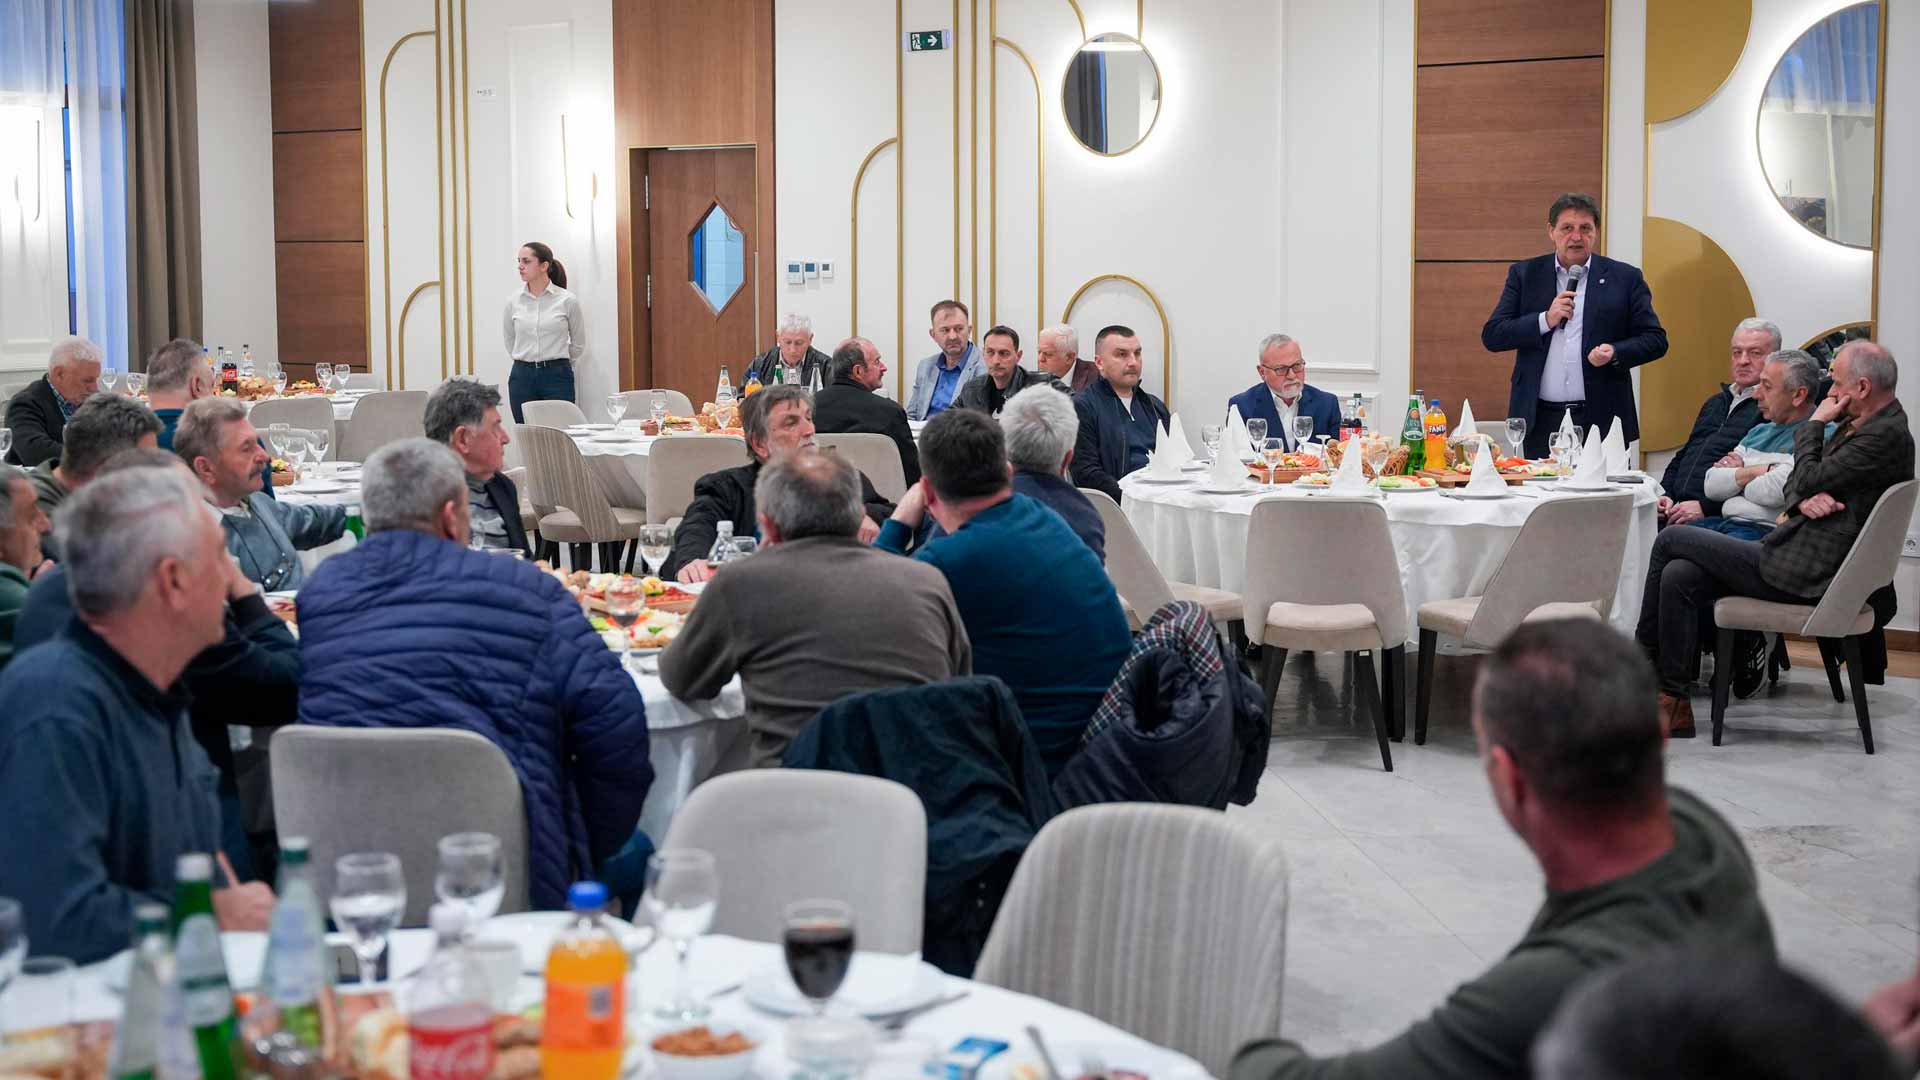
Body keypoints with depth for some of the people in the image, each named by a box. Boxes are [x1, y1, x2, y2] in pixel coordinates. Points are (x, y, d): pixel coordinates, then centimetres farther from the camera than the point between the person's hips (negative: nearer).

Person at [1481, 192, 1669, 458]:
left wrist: (1615, 354, -13)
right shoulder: (1524, 275, 9)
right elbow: (1491, 336, 3)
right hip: (1540, 421, 1)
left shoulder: (1625, 278, 7)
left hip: (1601, 420, 0)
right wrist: (1546, 320, -10)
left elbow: (1655, 339, 7)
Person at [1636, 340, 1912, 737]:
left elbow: (1808, 480, -18)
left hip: (1806, 573, -10)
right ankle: (1673, 703, -1)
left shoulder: (1886, 435, -16)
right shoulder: (1858, 425, 15)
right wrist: (1804, 499, -9)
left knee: (1670, 540, -5)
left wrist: (1815, 423, -4)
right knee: (1679, 577, -3)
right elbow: (1795, 485, 15)